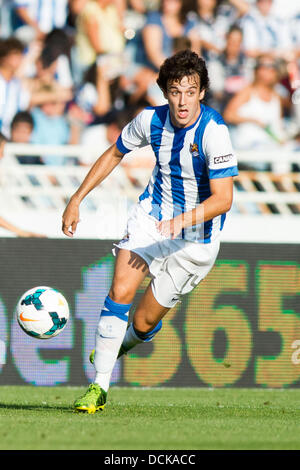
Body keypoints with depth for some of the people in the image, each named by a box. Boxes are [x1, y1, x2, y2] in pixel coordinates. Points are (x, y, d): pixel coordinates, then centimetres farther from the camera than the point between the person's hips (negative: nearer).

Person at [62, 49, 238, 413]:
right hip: (151, 218, 3)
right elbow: (114, 154, 9)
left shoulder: (213, 132, -25)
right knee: (120, 292, -17)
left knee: (144, 322, 1)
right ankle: (99, 387, -9)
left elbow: (223, 198, -28)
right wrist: (76, 200, 8)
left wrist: (184, 219, -43)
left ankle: (120, 343, 39)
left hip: (195, 238, -3)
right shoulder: (150, 120, -10)